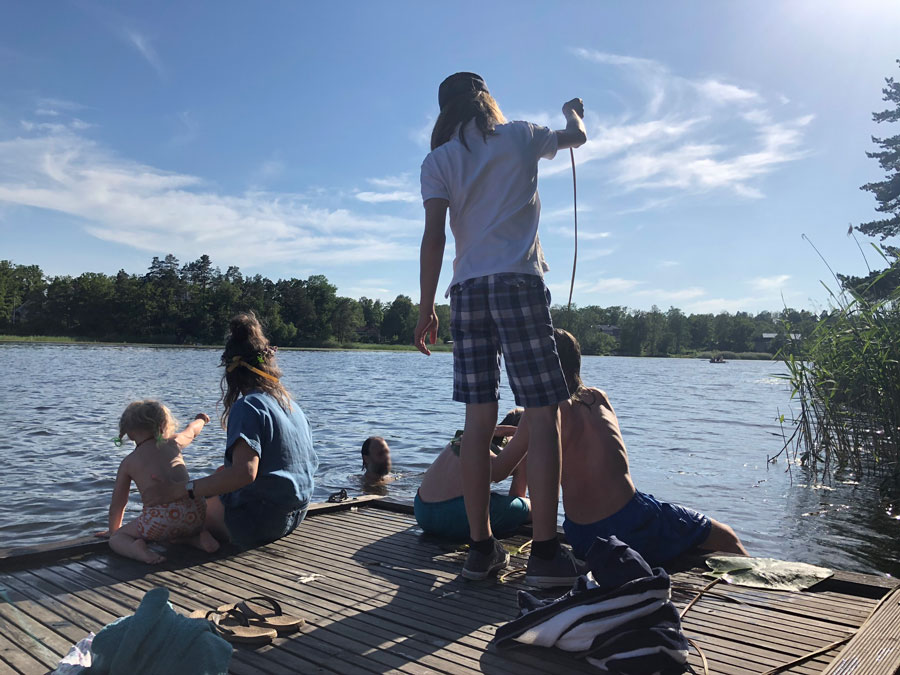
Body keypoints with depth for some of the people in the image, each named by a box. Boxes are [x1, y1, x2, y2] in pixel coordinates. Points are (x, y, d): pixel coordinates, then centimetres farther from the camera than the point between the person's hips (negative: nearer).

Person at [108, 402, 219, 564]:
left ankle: (137, 548, -14)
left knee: (116, 539, 18)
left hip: (159, 519, -4)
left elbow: (117, 505, 21)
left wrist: (113, 532, 39)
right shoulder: (172, 443, 19)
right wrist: (200, 419, 68)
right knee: (181, 530, 38)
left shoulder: (128, 462, 14)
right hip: (194, 512, 4)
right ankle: (201, 536, 7)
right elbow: (192, 430, 44)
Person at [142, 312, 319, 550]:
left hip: (257, 522, -8)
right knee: (220, 473, 28)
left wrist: (178, 490, -30)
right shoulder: (291, 404, 7)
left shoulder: (247, 407, -18)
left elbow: (244, 472, -32)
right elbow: (311, 461, 15)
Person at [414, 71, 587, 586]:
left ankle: (481, 548, 7)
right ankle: (545, 552, -5)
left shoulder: (438, 161, 13)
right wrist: (573, 111, 54)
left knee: (479, 419, 4)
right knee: (544, 416, -3)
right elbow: (577, 137, 32)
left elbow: (434, 236, 1)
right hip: (518, 282, -3)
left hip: (467, 290, 3)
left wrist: (426, 308, 1)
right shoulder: (520, 136, 13)